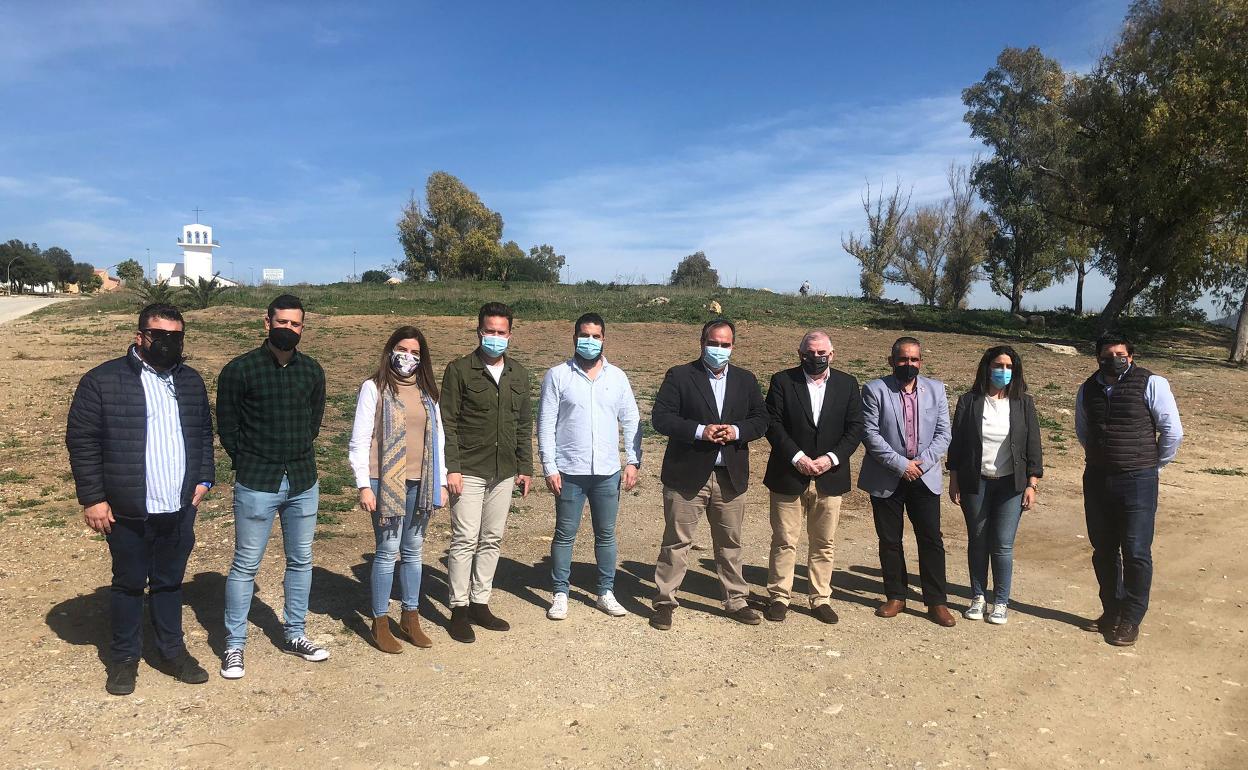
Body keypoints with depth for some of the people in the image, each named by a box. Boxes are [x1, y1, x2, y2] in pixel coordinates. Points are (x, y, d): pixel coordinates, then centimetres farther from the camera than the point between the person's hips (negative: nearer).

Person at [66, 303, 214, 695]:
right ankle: (124, 656, 29)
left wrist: (204, 478, 7)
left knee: (170, 582, 16)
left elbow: (204, 433, 15)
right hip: (128, 511, -3)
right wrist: (92, 498, -10)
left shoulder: (191, 381, 7)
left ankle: (173, 650, 30)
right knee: (129, 584, 12)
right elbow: (82, 441, -8)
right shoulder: (103, 380, -8)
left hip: (180, 508, 4)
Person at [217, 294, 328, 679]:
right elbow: (227, 426, 0)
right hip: (256, 485, -4)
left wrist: (299, 457, 13)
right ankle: (234, 645, 17)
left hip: (303, 482, 4)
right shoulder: (239, 370, -7)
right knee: (245, 565, 3)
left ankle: (294, 634, 28)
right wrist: (249, 465, 3)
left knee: (301, 560, 12)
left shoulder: (312, 370, 5)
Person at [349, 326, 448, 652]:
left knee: (413, 550, 12)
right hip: (386, 483, -4)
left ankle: (411, 618, 24)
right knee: (387, 551, -1)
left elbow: (437, 438, 13)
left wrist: (441, 482, 10)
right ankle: (380, 623, 13)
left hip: (420, 483, 5)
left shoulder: (427, 391, 11)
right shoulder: (374, 388, -3)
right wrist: (364, 485, -10)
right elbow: (359, 440, -5)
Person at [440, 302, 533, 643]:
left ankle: (479, 604, 22)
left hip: (504, 473, 5)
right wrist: (451, 468, -14)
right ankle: (459, 609, 9)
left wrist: (525, 467, 10)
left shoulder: (518, 374, 10)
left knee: (492, 540, 10)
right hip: (469, 471, -5)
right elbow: (448, 423, -7)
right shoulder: (460, 370, -5)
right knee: (465, 540, -3)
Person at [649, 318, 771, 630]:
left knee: (730, 543, 14)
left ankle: (736, 600, 27)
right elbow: (660, 417, -10)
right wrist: (700, 431, -20)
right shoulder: (679, 376, -3)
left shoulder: (746, 380, 10)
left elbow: (761, 420, 8)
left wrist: (736, 431, -12)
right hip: (687, 475, -3)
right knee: (676, 541, 3)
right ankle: (665, 601, 15)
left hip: (731, 476, 4)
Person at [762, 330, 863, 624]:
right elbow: (773, 424, -7)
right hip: (789, 476, -2)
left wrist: (831, 458, -12)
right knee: (784, 541, 5)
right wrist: (798, 457, -16)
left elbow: (855, 428, 1)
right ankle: (779, 597, 17)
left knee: (824, 543, 11)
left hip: (830, 477, 2)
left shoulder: (847, 384, 5)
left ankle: (820, 598, 23)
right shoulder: (782, 381, -2)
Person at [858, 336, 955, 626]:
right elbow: (870, 433, -11)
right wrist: (901, 464, -16)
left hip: (924, 477, 2)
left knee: (932, 540, 3)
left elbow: (943, 433, 2)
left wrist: (921, 463, -11)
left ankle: (936, 602, 14)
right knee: (889, 541, 8)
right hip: (886, 479, -2)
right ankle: (895, 597, 22)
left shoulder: (935, 389, 5)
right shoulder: (875, 390, -5)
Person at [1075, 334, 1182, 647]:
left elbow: (1173, 431, -3)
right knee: (1103, 551, 12)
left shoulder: (1151, 384, -8)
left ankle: (1131, 619, 12)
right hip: (1097, 480, 5)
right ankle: (1112, 611, 27)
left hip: (1138, 481, -4)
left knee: (1136, 552, -2)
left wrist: (1152, 465, 6)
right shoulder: (1087, 389, 6)